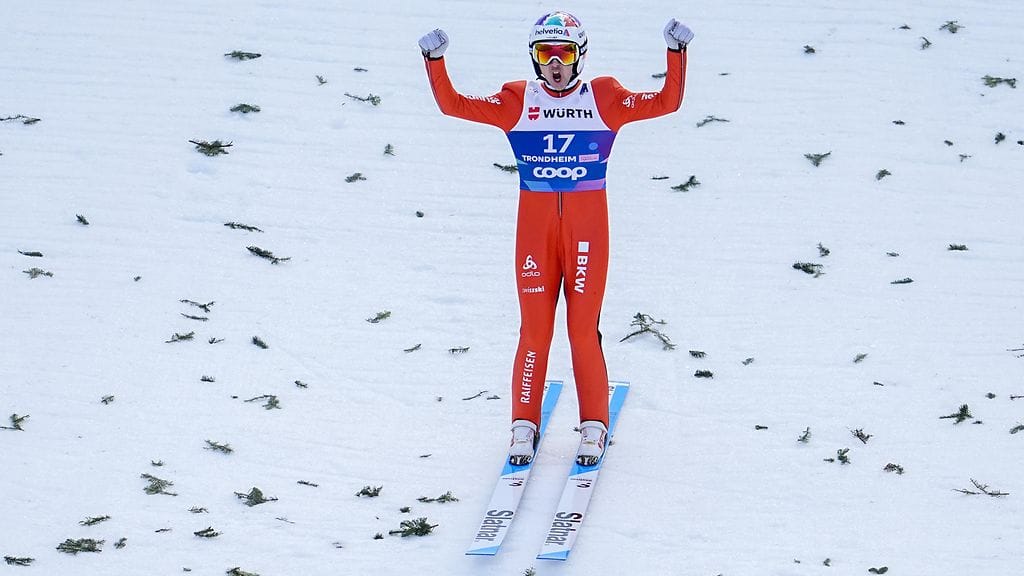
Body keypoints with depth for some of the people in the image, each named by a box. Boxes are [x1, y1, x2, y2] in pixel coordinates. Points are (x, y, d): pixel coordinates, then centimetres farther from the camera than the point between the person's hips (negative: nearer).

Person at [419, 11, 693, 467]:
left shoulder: (604, 98, 3)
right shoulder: (517, 101, 5)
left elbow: (665, 102, -2)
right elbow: (453, 104, 1)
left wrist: (676, 52, -13)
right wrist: (435, 60, -11)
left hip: (587, 227, -1)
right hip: (535, 227, 1)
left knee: (584, 329, -1)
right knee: (534, 328, 1)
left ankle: (593, 427, 11)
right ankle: (524, 425, 13)